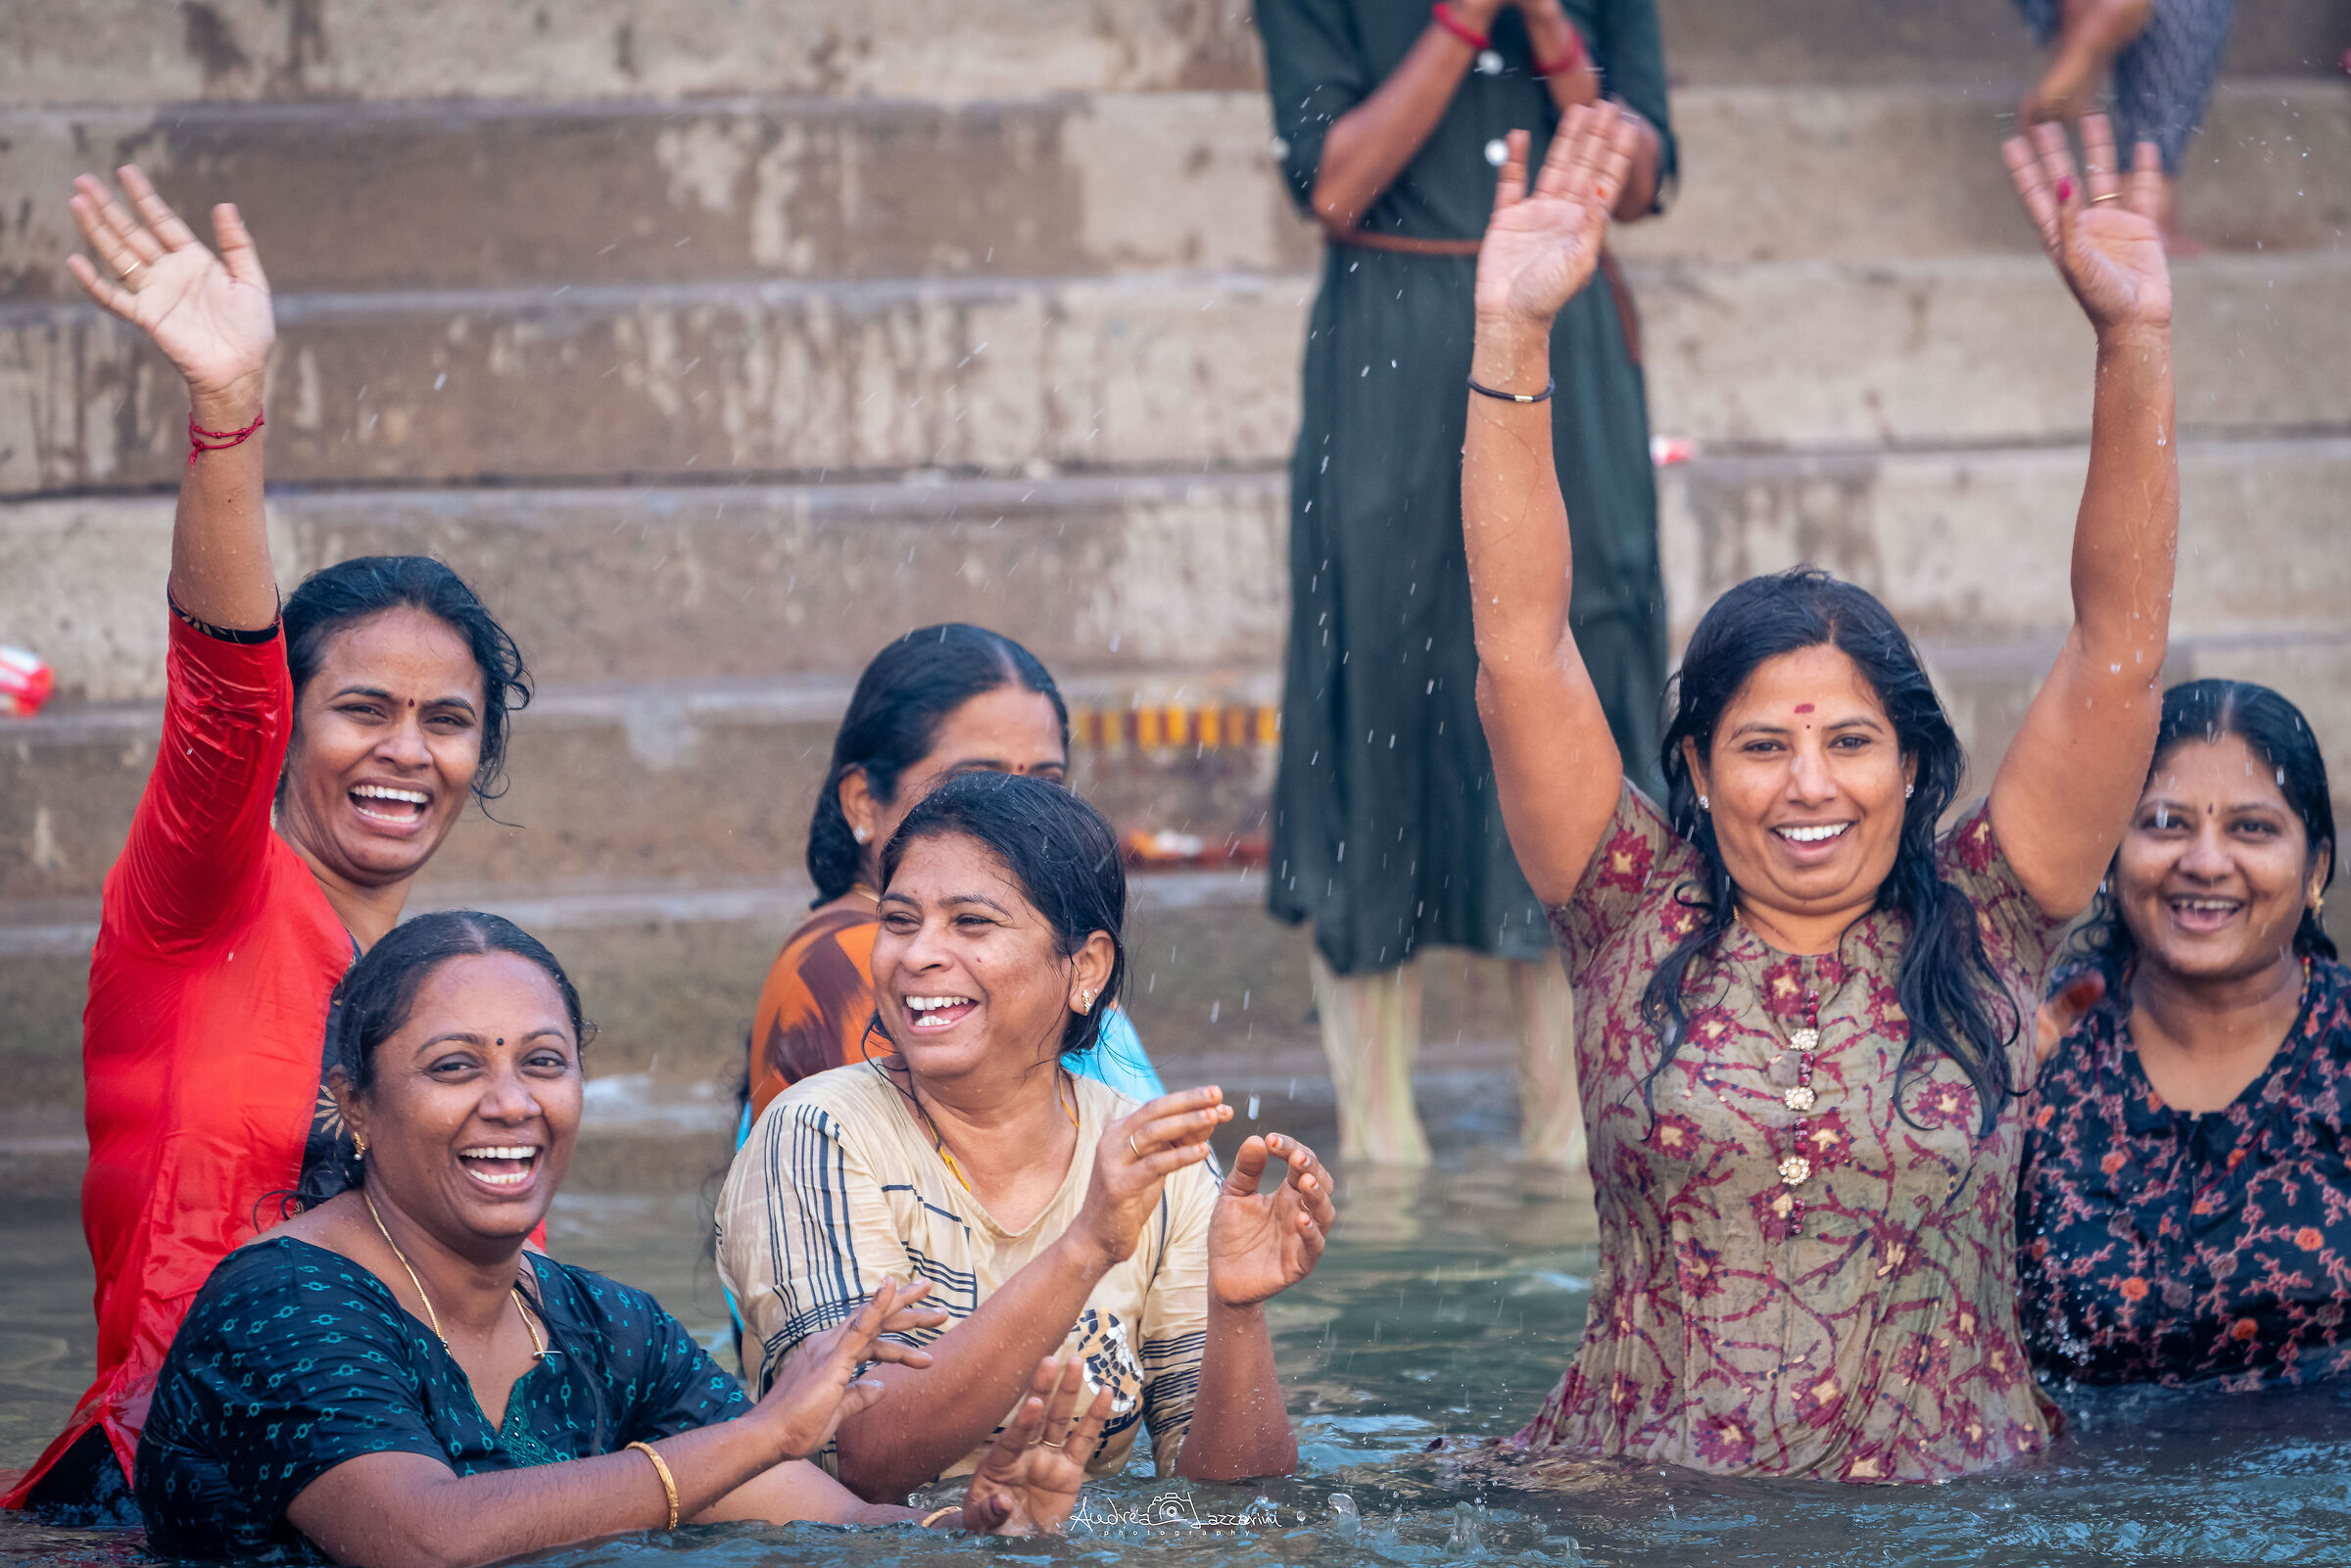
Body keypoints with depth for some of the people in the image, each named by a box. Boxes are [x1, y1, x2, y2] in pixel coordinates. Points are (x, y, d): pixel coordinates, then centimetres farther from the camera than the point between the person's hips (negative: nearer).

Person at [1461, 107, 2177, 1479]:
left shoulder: (1982, 932, 6)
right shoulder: (1637, 921, 6)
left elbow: (2123, 646, -1)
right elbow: (1522, 646, -2)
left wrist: (2137, 345, -11)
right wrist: (1511, 341, -10)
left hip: (1950, 1515, 0)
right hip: (1638, 1520, 0)